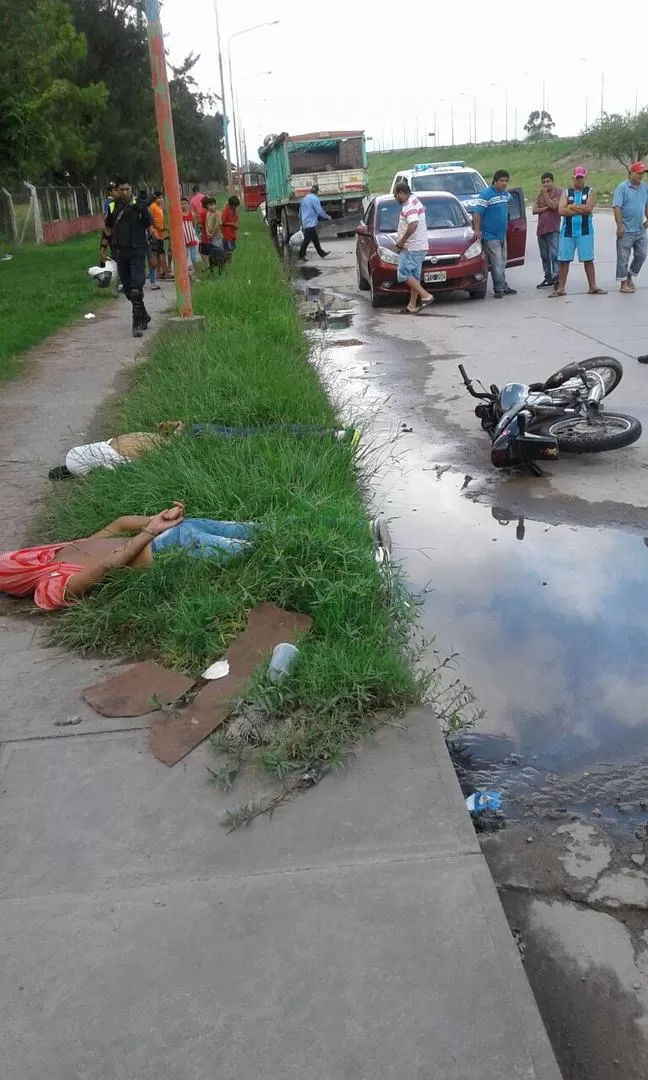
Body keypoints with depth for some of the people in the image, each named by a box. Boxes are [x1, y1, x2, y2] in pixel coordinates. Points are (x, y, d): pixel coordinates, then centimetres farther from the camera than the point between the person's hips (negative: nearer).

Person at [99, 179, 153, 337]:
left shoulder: (140, 205, -3)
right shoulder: (113, 208, 6)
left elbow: (149, 228, 3)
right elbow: (107, 230, 16)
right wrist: (102, 249, 13)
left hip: (137, 251, -4)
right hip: (121, 252, 4)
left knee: (136, 288, -14)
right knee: (128, 289, 9)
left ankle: (137, 324, -12)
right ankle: (143, 316, 27)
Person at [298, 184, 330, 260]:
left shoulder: (304, 198, 15)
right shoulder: (315, 199, -12)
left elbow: (300, 211, 20)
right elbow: (319, 211, -13)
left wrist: (301, 222, 28)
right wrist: (327, 217, 2)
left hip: (305, 222, 9)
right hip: (310, 223, -9)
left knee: (315, 240, 15)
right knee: (307, 239, -4)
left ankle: (321, 253, 22)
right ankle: (301, 255, -1)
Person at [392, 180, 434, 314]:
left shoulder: (409, 205, -16)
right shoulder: (414, 201, 18)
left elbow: (413, 225, -32)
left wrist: (402, 240, -21)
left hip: (412, 248, -11)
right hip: (418, 247, 11)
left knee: (403, 275, -11)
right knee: (414, 276, 12)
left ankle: (426, 296, -15)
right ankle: (412, 306, 15)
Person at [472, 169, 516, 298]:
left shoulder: (506, 194, 11)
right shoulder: (486, 194, -14)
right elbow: (477, 213, -19)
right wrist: (477, 230, -25)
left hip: (502, 235, 8)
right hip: (490, 236, -8)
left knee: (502, 263, 14)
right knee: (497, 263, -7)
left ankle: (503, 287, 23)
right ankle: (499, 288, 0)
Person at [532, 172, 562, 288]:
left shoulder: (558, 192, 0)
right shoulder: (540, 194, 17)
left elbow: (553, 205, -15)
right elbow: (534, 210, 7)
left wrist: (545, 193, -7)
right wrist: (546, 208, -8)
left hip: (553, 229, -7)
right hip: (541, 229, 7)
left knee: (554, 254, -15)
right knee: (544, 256, 10)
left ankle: (556, 276, -19)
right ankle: (548, 278, 17)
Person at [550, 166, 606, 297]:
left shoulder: (590, 192, 4)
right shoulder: (566, 193, 8)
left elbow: (588, 208, -13)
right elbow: (561, 210, -8)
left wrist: (571, 206, -8)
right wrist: (581, 210, -10)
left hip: (585, 231, -1)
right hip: (567, 231, 2)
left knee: (588, 260, 1)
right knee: (563, 260, 2)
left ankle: (592, 287, 6)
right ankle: (560, 288, 7)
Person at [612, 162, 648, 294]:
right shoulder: (622, 187, -8)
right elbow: (616, 207, -13)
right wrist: (619, 226, -19)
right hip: (626, 230, -6)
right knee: (623, 258, 0)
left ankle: (629, 276, 26)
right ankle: (624, 284, 8)